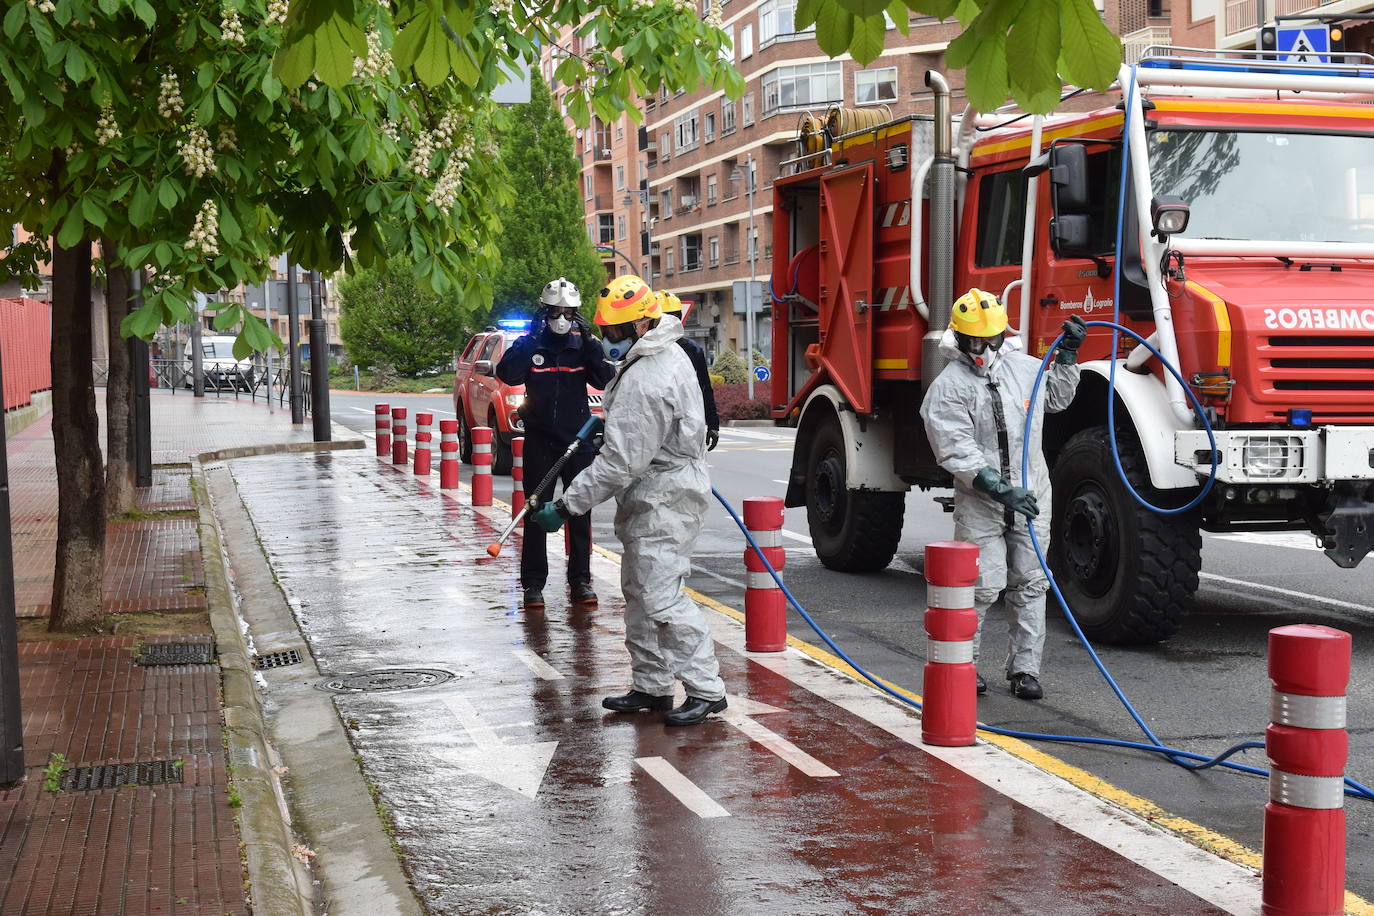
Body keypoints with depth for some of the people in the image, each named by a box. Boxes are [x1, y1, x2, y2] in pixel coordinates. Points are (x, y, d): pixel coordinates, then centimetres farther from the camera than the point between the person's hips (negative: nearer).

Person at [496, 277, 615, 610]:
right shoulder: (530, 344, 0)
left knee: (580, 512, 5)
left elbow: (605, 380, -8)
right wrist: (533, 336, -20)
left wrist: (589, 342, -17)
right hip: (539, 440, -1)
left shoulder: (584, 344, 3)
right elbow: (507, 373, -16)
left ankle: (580, 580, 14)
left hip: (578, 439, 1)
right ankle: (533, 583, 7)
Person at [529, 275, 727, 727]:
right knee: (639, 593, 14)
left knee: (661, 596, -12)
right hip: (652, 499, 11)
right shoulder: (668, 353, 10)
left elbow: (621, 462, -25)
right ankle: (651, 686, 22)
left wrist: (568, 505, -22)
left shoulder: (644, 381, -24)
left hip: (663, 501, -11)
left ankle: (707, 691, -6)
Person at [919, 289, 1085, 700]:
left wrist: (1068, 354, 18)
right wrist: (1002, 490, -24)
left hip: (1031, 496, 5)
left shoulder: (1024, 367, 9)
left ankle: (1024, 669, 16)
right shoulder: (947, 388, -10)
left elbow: (1056, 397, 31)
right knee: (981, 586, -5)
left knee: (1030, 585, 7)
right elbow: (959, 454, -18)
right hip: (980, 502, -5)